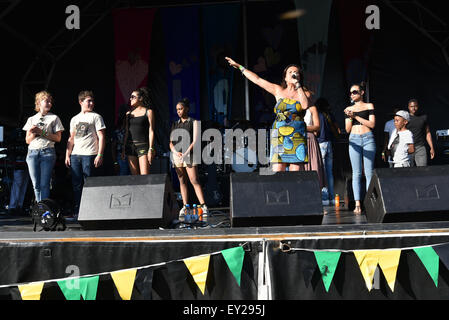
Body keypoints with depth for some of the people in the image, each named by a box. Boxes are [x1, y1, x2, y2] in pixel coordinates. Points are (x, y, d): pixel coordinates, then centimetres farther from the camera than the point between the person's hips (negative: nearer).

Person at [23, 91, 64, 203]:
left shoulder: (54, 118, 9)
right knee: (36, 184, 3)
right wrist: (34, 133, -6)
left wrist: (42, 132, -9)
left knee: (44, 184, -9)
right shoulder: (31, 119, 17)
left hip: (47, 152, -3)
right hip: (32, 153, 3)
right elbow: (27, 140, 15)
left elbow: (57, 138, 1)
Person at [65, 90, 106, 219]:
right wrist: (67, 155, 10)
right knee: (76, 184, 5)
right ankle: (77, 213, 12)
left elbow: (101, 137, -3)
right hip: (75, 155, 5)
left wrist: (100, 155, -12)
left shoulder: (96, 117, 4)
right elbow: (71, 138, 19)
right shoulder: (74, 119, 18)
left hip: (89, 155, -5)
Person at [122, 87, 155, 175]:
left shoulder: (148, 112, 3)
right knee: (134, 176, 3)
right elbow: (126, 132, 17)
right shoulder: (129, 113, 15)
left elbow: (151, 131, -2)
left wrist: (151, 149, -9)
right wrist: (123, 149, 12)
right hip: (130, 146, 5)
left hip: (143, 146, -5)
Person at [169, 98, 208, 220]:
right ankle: (185, 206, 4)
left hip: (189, 154, -5)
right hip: (176, 154, 5)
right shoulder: (175, 124, 18)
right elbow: (171, 142, 13)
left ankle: (203, 206, -15)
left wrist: (185, 153, -13)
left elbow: (196, 141, -4)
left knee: (194, 180, -13)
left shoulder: (194, 122, 5)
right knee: (182, 181, 3)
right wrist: (176, 152, -7)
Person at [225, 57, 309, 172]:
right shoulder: (278, 90, 14)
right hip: (279, 136, 1)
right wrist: (240, 67, 24)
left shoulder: (301, 93, 11)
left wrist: (298, 85, -3)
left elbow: (305, 105, -12)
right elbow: (257, 79, 19)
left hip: (297, 138, -1)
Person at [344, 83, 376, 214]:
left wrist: (356, 116, -6)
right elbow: (348, 129, 12)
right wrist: (350, 118, -5)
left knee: (369, 172, -6)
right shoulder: (349, 109, 16)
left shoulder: (369, 106, 9)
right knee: (356, 173, -4)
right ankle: (357, 204, -7)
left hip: (368, 138, -2)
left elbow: (372, 124, -2)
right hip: (354, 139, 2)